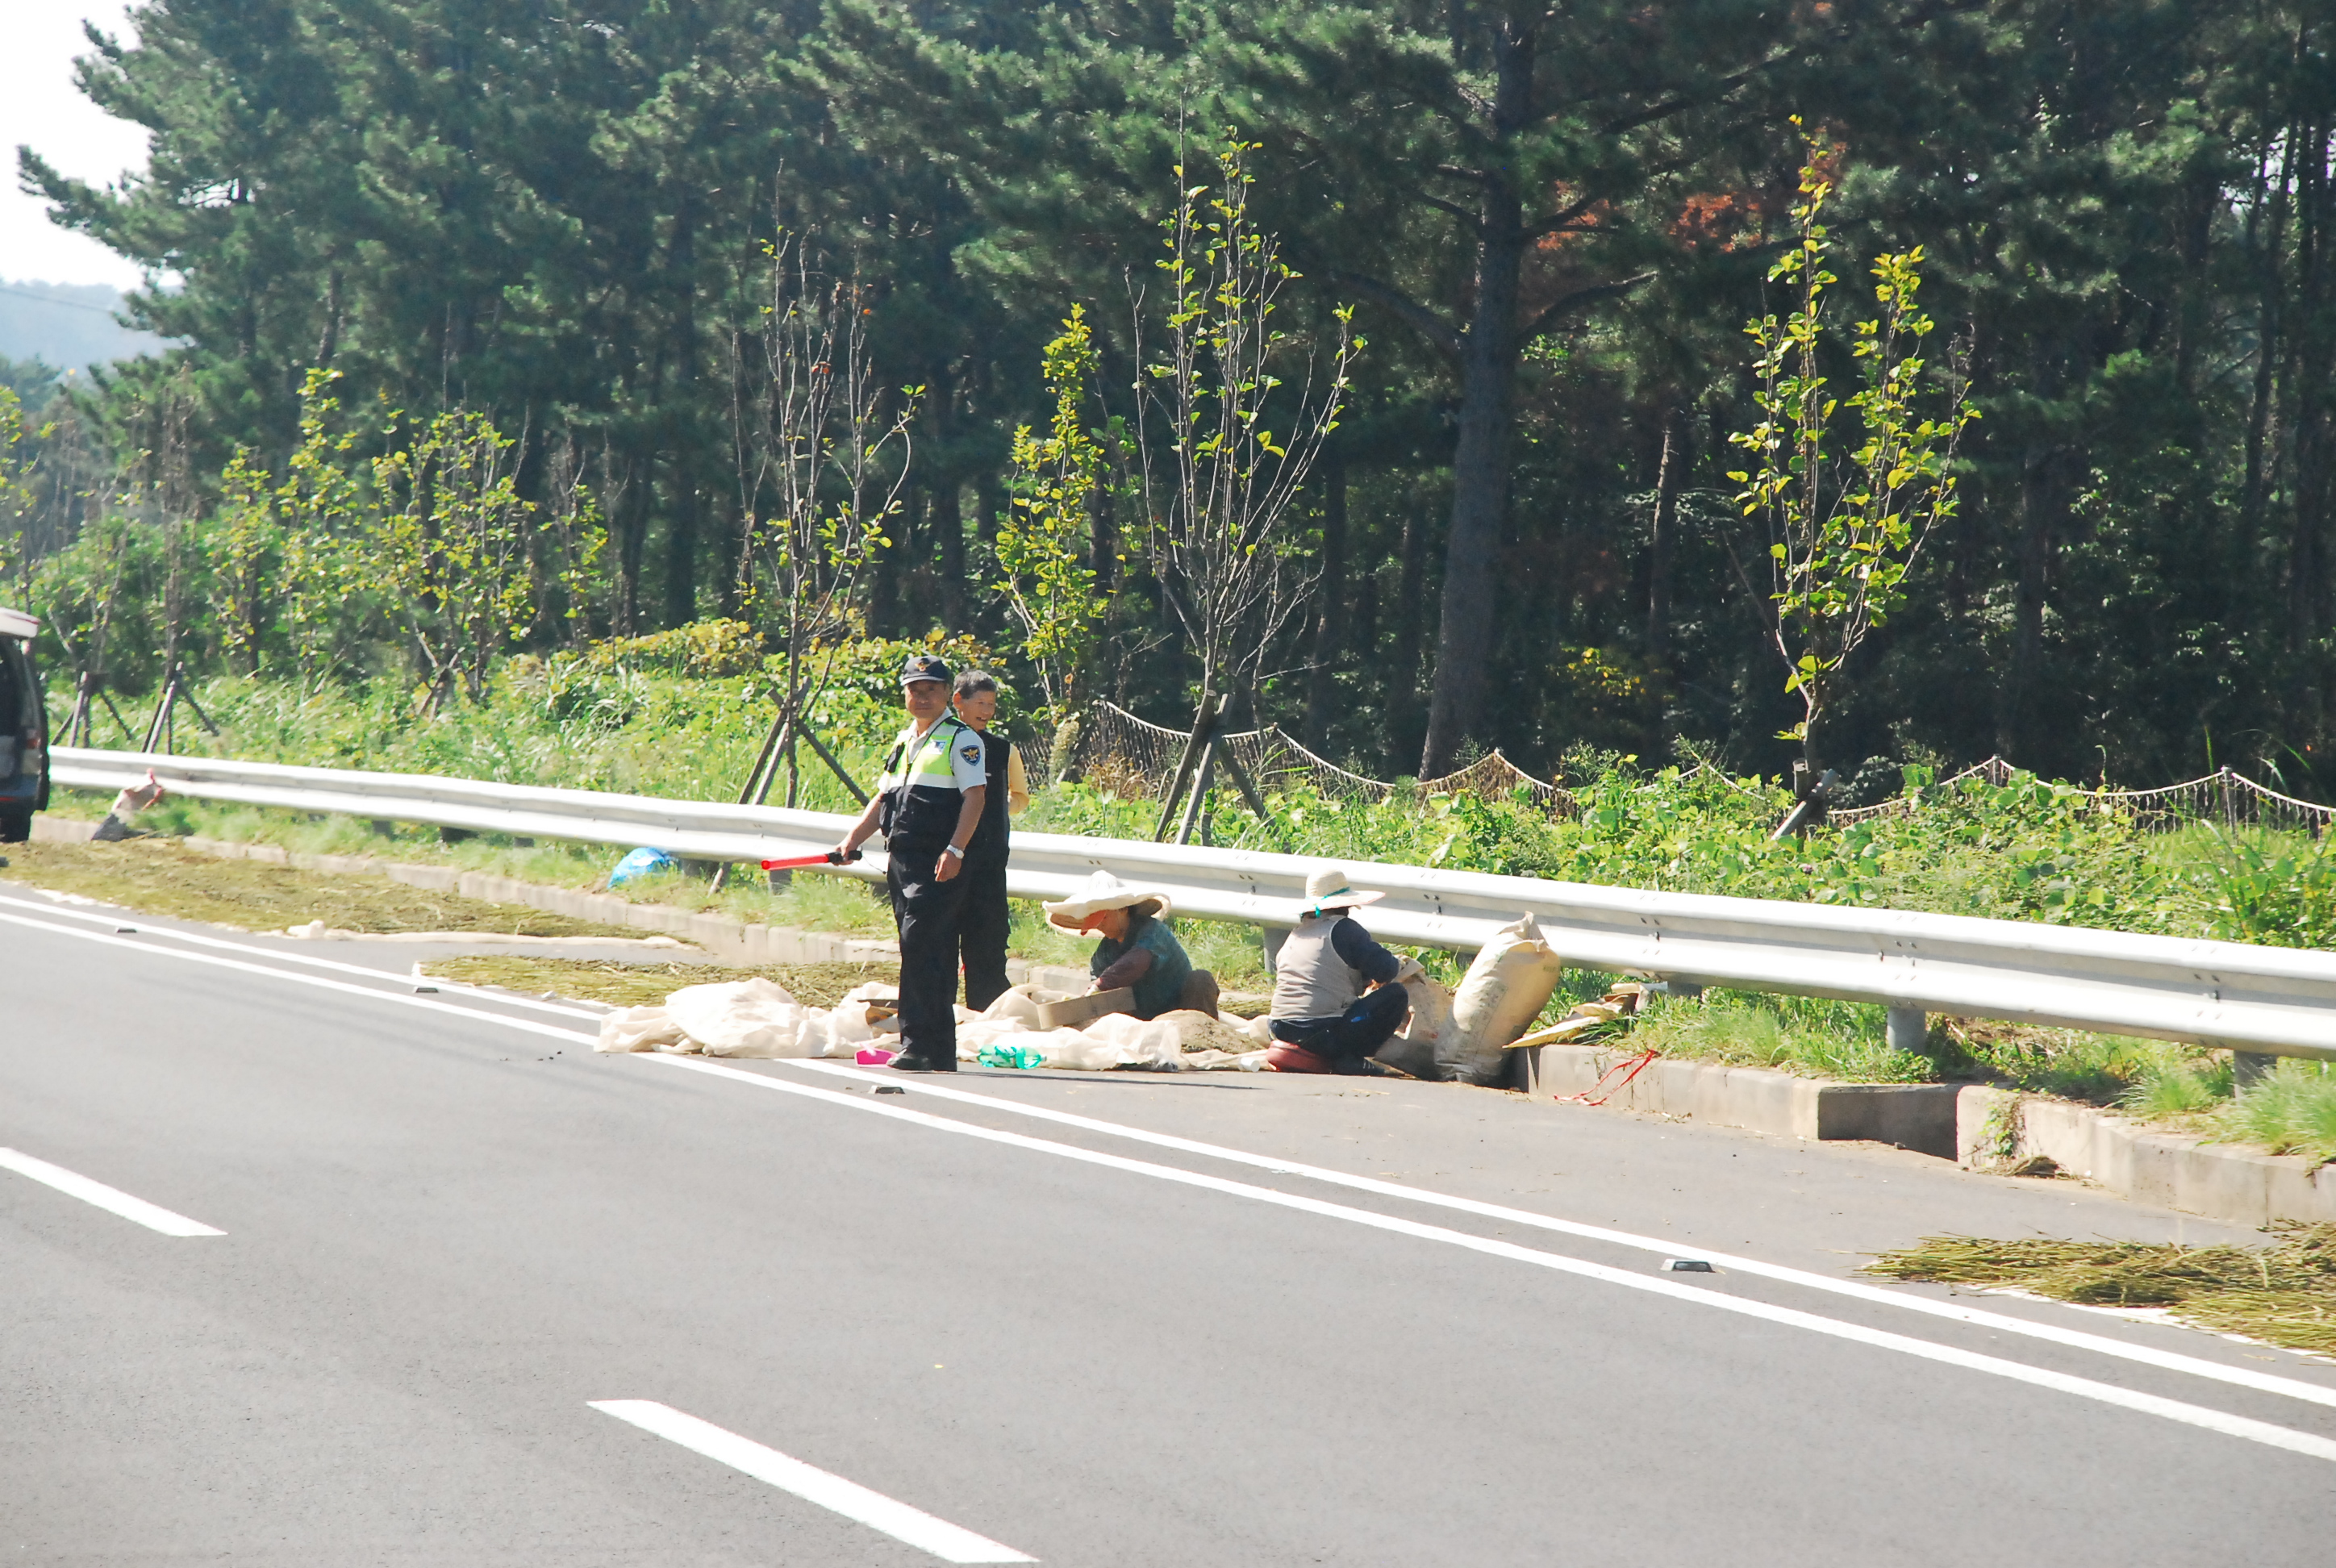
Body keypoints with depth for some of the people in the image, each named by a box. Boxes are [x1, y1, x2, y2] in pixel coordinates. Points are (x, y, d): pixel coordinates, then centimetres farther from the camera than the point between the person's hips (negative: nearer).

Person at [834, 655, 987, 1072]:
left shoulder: (961, 739, -4)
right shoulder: (904, 741, 21)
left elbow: (974, 797, -13)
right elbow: (884, 798, 25)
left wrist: (955, 850, -23)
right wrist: (853, 839, 14)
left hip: (939, 865, -8)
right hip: (901, 861, 8)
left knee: (921, 948, -16)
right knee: (922, 953, 8)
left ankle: (919, 1044, -16)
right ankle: (941, 1050, 10)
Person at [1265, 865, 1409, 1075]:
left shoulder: (1294, 935, 16)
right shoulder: (1344, 928, -6)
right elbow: (1384, 970, -11)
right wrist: (1398, 964, 14)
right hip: (1325, 1032, -8)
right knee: (1396, 995, 3)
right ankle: (1349, 1059, -4)